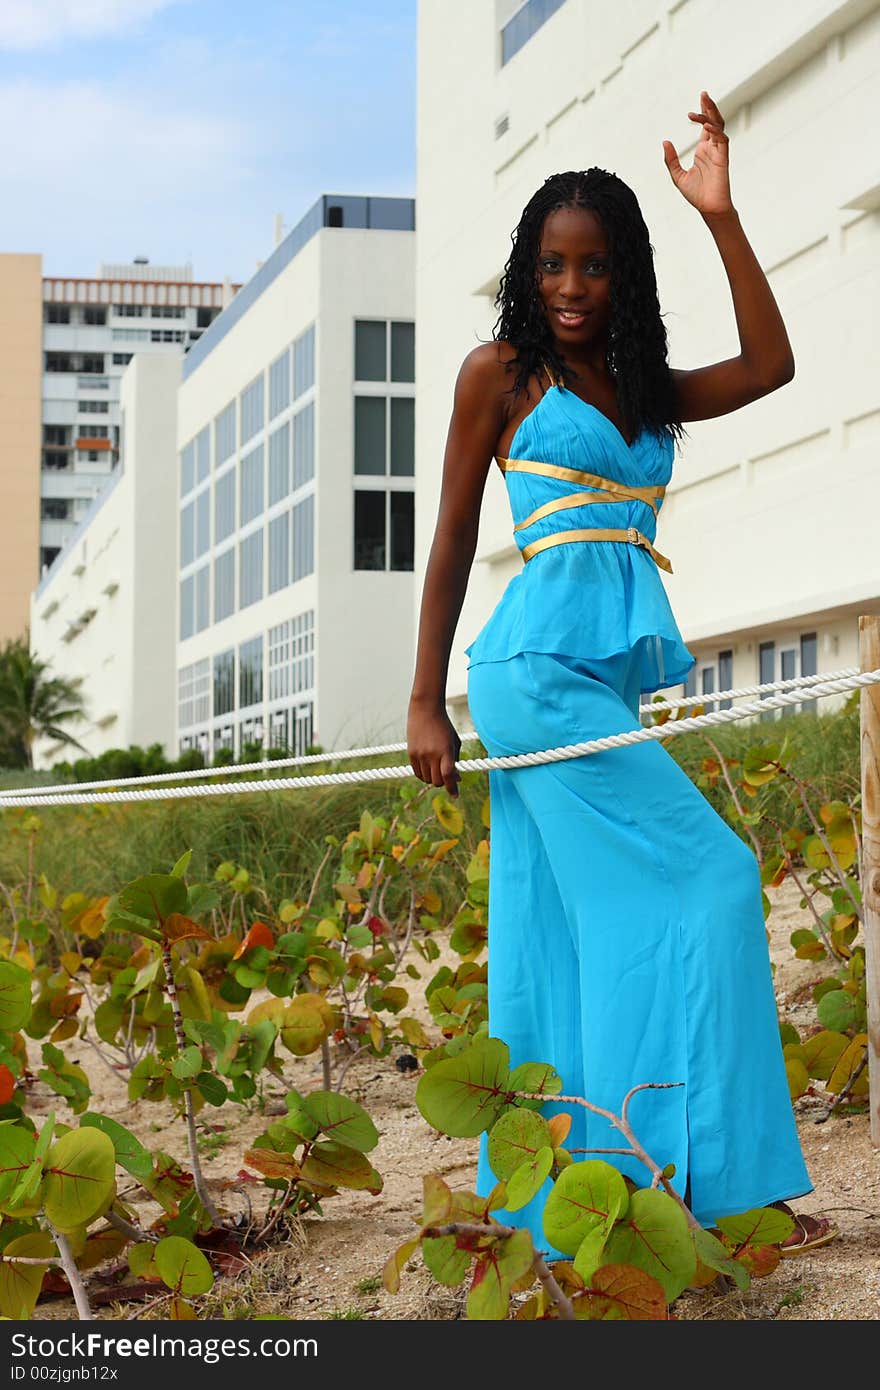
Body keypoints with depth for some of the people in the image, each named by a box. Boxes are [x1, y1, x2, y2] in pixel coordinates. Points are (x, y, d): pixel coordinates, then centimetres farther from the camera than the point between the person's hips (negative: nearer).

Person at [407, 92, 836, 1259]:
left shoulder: (647, 395, 20)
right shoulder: (500, 372, 5)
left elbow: (770, 364, 5)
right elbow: (454, 537, 4)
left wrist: (719, 218, 4)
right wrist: (425, 702, 0)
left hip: (618, 678, 6)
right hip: (546, 659, -6)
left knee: (567, 944, 5)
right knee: (705, 882, -12)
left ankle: (551, 1207, 8)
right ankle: (727, 1185, -9)